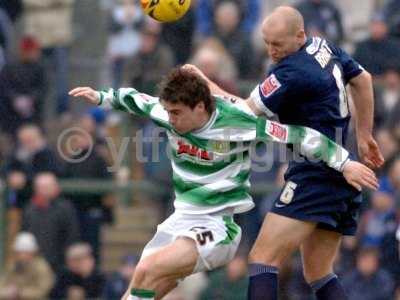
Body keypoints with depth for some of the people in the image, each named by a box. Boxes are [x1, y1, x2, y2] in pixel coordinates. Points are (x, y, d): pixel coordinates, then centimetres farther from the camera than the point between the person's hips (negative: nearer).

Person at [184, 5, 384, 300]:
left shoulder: (292, 73, -16)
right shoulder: (324, 47, 11)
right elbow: (363, 79, 27)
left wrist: (205, 83, 3)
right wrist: (364, 136, 33)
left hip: (315, 175, -10)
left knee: (263, 258, -15)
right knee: (318, 274, 12)